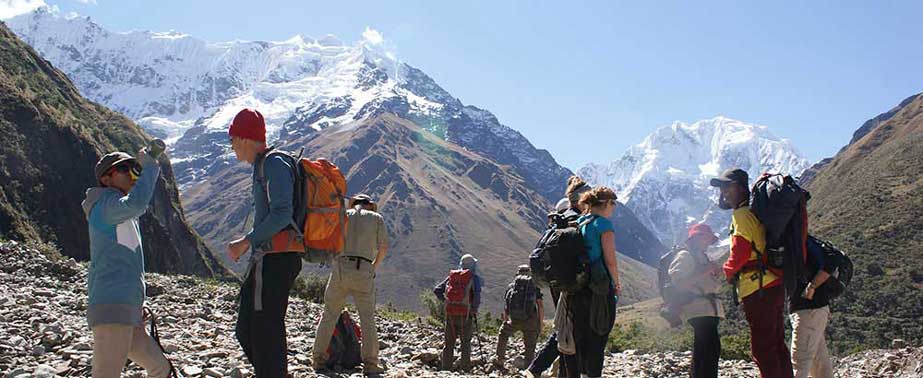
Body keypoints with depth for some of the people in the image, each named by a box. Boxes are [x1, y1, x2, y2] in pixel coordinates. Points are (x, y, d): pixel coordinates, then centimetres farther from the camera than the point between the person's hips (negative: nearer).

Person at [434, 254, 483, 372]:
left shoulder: (452, 275, 11)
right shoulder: (474, 277, -1)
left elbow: (437, 290, 8)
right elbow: (477, 295, -15)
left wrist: (446, 301, 14)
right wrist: (474, 310, -3)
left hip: (450, 313, 3)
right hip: (465, 314, -3)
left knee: (449, 343, 11)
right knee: (465, 343, 7)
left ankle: (445, 368, 10)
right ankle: (465, 369, 4)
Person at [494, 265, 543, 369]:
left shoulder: (511, 285, 18)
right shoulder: (534, 286, 13)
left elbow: (506, 308, 23)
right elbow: (540, 308, 4)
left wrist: (506, 322, 35)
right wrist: (540, 324, 12)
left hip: (515, 320, 1)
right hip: (530, 321, -1)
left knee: (503, 333, 27)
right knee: (530, 345, 12)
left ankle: (500, 360, 29)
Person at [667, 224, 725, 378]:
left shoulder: (701, 257, 25)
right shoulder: (684, 256, -3)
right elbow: (678, 283, -16)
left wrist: (715, 275, 8)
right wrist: (704, 272, -17)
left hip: (709, 309, 10)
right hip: (698, 309, -10)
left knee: (702, 352, 10)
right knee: (712, 348, -19)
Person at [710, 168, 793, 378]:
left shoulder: (742, 214, -9)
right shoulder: (756, 212, 19)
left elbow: (741, 249, -19)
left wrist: (728, 270, -3)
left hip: (759, 291, -10)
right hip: (775, 287, 10)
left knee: (763, 348, -7)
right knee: (776, 344, 14)